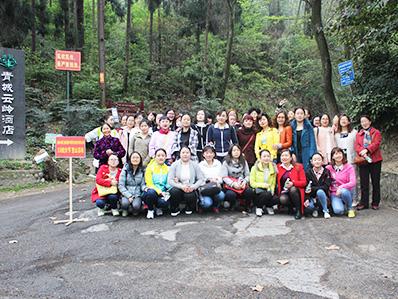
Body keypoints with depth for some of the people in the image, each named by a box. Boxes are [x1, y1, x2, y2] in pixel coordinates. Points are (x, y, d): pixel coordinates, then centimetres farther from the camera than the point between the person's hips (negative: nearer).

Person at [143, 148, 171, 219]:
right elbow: (149, 184, -7)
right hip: (152, 191, -1)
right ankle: (150, 210, -6)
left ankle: (158, 207, 8)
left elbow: (169, 183, 6)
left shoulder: (168, 169, 8)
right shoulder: (150, 168, -1)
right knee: (151, 192, -37)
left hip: (163, 193, 1)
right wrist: (159, 192, -21)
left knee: (164, 203, -32)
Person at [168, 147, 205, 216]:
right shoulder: (174, 165, 1)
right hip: (178, 188, 0)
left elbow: (201, 179, 0)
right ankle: (175, 209, -1)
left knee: (190, 196, -32)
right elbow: (169, 180, -8)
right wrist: (181, 186, -22)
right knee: (174, 191, -33)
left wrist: (193, 187, -18)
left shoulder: (195, 165, 4)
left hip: (191, 190, 0)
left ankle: (189, 208, 7)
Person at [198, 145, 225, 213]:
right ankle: (200, 203, 8)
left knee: (221, 195, -31)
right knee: (207, 203, -30)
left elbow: (220, 178, 8)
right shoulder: (200, 165, 3)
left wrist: (217, 181, -14)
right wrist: (208, 180, -19)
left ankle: (215, 206, 3)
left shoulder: (218, 163, 13)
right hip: (205, 189, -3)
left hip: (216, 188, 3)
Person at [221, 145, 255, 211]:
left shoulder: (244, 162, 14)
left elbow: (248, 175, 8)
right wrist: (233, 184, -21)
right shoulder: (226, 162, 3)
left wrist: (244, 182, -13)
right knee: (230, 195, -35)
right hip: (230, 186, -2)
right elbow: (224, 177, -6)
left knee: (250, 192, -28)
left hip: (242, 185, 3)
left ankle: (247, 207, 0)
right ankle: (231, 207, -1)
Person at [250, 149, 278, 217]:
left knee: (276, 199, -29)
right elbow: (252, 183, -5)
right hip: (258, 190, -3)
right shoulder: (255, 168, -3)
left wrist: (271, 190, -13)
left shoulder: (273, 168, 7)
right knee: (266, 194, -36)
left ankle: (269, 206, 9)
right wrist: (262, 185, -18)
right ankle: (258, 207, -6)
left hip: (269, 190, 3)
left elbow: (273, 183, 7)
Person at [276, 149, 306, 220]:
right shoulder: (278, 167, 8)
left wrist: (293, 183, -19)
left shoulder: (298, 166, 3)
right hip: (284, 192, 1)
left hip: (295, 190, -1)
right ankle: (293, 208, 1)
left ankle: (299, 210, -15)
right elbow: (277, 182, 16)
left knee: (292, 189, -36)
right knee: (282, 199, -33)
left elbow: (304, 182, -5)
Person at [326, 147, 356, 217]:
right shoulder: (328, 168, -1)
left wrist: (341, 187, -26)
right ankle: (341, 205, 13)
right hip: (334, 194, 0)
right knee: (338, 211, -27)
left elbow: (353, 182, -13)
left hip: (346, 191, 0)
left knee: (344, 191, -37)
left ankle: (350, 209, -7)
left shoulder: (349, 167, -2)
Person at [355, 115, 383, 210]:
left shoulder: (376, 132, 5)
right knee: (364, 183, 4)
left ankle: (375, 203, 13)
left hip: (375, 160, -2)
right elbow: (356, 146, 1)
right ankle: (364, 203, 10)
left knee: (375, 182, 5)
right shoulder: (358, 134, 14)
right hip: (363, 160, 2)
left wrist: (367, 150, -24)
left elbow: (376, 143, -11)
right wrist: (362, 152, -19)